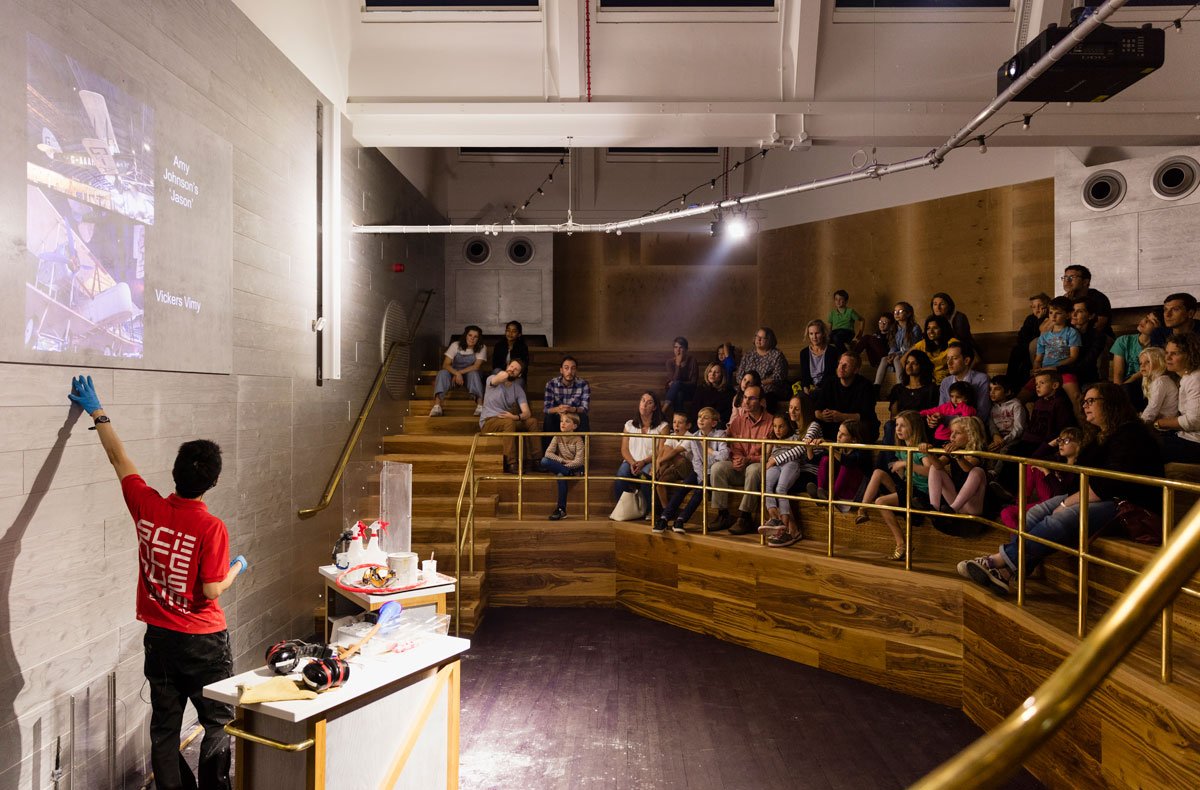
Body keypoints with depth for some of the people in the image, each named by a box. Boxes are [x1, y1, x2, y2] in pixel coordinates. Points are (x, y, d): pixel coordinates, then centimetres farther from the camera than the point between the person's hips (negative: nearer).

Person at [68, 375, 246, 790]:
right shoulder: (211, 527, -21)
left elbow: (119, 459, 5)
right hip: (203, 641, -5)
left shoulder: (147, 507, -8)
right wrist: (237, 568, 2)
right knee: (219, 724, 11)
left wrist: (97, 412, 17)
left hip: (159, 637, 5)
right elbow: (212, 591, -18)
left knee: (164, 727, 16)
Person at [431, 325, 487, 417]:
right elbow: (445, 365, -16)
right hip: (454, 373, 1)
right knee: (442, 373, -30)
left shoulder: (481, 348, -8)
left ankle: (480, 405, -45)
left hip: (469, 376, -1)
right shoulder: (455, 345, -7)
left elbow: (476, 367, -19)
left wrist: (460, 372, -28)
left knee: (474, 373, -35)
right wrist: (457, 374, -34)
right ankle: (437, 406, -43)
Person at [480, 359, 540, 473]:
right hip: (488, 421, -5)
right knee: (509, 423, -36)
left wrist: (515, 417, -23)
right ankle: (511, 464, -38)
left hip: (508, 421, 5)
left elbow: (526, 413, -6)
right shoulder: (492, 379, -4)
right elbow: (502, 376, -33)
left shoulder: (518, 390, 7)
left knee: (532, 422, -13)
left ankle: (532, 459, -13)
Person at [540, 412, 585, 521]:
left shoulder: (577, 439, -5)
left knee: (561, 476, -36)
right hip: (560, 466, 4)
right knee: (543, 461, -25)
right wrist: (562, 461, -17)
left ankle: (561, 509, -30)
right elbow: (548, 453, -7)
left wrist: (566, 465, -22)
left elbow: (579, 461, -14)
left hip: (574, 468, -3)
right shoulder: (557, 437, 5)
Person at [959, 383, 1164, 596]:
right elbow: (1085, 478, 18)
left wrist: (1068, 502, -19)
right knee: (1039, 512, -12)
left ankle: (998, 561, -40)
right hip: (1098, 498, 9)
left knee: (1064, 518, -31)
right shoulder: (1100, 436, 21)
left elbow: (1111, 483, -22)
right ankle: (1004, 572, -31)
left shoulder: (1130, 434, -10)